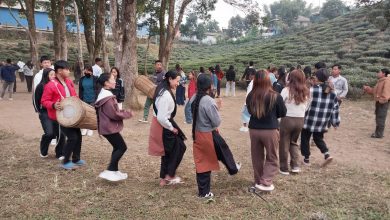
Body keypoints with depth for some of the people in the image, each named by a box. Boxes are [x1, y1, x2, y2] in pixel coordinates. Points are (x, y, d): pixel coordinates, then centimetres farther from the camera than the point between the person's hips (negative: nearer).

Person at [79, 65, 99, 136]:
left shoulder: (95, 79, -6)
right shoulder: (82, 79, 4)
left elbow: (98, 90, -5)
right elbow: (80, 90, 6)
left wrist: (96, 99, -10)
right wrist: (80, 99, 1)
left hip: (93, 100, -3)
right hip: (84, 100, 3)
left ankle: (90, 129, 17)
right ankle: (84, 128, 18)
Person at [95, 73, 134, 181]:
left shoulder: (105, 95, 13)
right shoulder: (107, 98, -22)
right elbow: (114, 114, -23)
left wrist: (125, 112, 4)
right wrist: (128, 114, -10)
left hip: (108, 127, 10)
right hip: (109, 128, -10)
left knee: (117, 148, 17)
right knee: (122, 147, -6)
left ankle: (114, 171, 24)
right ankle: (109, 171, -5)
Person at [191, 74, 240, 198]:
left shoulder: (194, 99, 1)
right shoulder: (209, 101, -23)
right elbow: (217, 122, -17)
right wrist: (216, 110, 0)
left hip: (197, 134, 7)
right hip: (209, 135, -7)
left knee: (201, 162, 13)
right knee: (224, 151, 22)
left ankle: (203, 191, 23)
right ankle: (233, 168, 49)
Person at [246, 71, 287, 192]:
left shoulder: (250, 96, -6)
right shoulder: (275, 96, -14)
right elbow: (283, 113, 2)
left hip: (253, 129, 3)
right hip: (270, 130, -3)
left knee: (257, 157, 18)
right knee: (272, 158, 13)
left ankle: (258, 181, 29)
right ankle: (265, 182, 7)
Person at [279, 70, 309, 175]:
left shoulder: (287, 90, -12)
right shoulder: (305, 92, 3)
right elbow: (305, 107, 11)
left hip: (287, 119, -4)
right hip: (300, 120, 5)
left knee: (284, 144, 10)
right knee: (294, 142, 23)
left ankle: (284, 168, 18)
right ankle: (295, 166, 16)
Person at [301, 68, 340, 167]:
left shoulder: (312, 90, -13)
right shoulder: (332, 92, 4)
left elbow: (305, 105, -12)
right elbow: (335, 108, 8)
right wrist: (335, 122, 16)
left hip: (310, 120, -5)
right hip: (323, 123, 5)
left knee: (305, 138, 13)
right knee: (318, 138, 23)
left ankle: (306, 159, 18)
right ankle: (327, 154, 5)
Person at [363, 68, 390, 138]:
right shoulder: (380, 81, 20)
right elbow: (374, 91, 23)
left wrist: (382, 99, -30)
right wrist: (367, 89, 13)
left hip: (383, 103, -10)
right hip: (378, 102, 10)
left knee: (380, 118, -8)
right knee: (378, 118, 14)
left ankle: (379, 134, -4)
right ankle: (378, 132, 22)